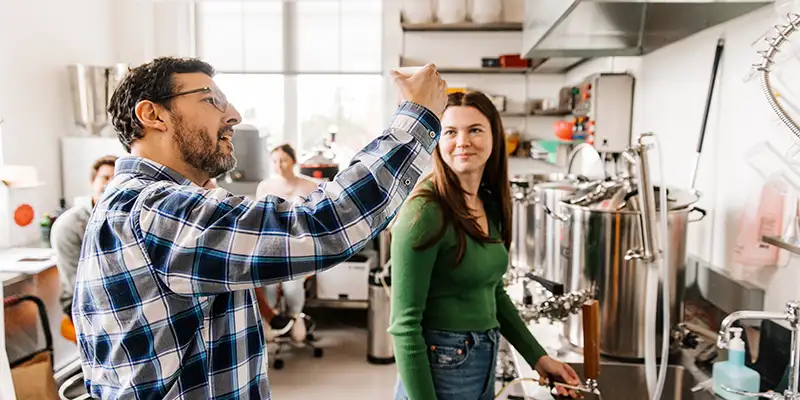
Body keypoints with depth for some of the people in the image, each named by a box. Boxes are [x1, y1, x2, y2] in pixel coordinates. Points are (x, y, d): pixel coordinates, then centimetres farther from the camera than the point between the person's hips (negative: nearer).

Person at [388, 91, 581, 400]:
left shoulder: (491, 204, 2)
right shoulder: (425, 212, -21)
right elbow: (405, 325, -20)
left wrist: (538, 357, 9)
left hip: (486, 363, 8)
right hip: (440, 367, -8)